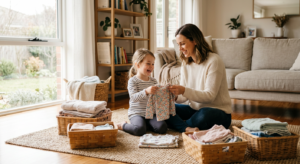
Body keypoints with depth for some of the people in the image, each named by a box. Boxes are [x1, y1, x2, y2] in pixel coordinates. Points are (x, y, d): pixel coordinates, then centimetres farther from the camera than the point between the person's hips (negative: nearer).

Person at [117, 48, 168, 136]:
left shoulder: (153, 81, 9)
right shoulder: (133, 81, -8)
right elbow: (134, 97, -22)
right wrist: (146, 91, -39)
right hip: (136, 113, -4)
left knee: (162, 128, -20)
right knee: (140, 130, -31)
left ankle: (146, 123, 9)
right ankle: (123, 125, 1)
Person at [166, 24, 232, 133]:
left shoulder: (214, 61, -15)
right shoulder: (186, 63, 6)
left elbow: (210, 96, -21)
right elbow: (185, 96, 4)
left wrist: (184, 91, -33)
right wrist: (175, 96, -19)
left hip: (218, 112, -6)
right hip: (194, 108, 6)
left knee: (204, 115, -39)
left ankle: (180, 125, -11)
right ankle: (187, 128, -31)